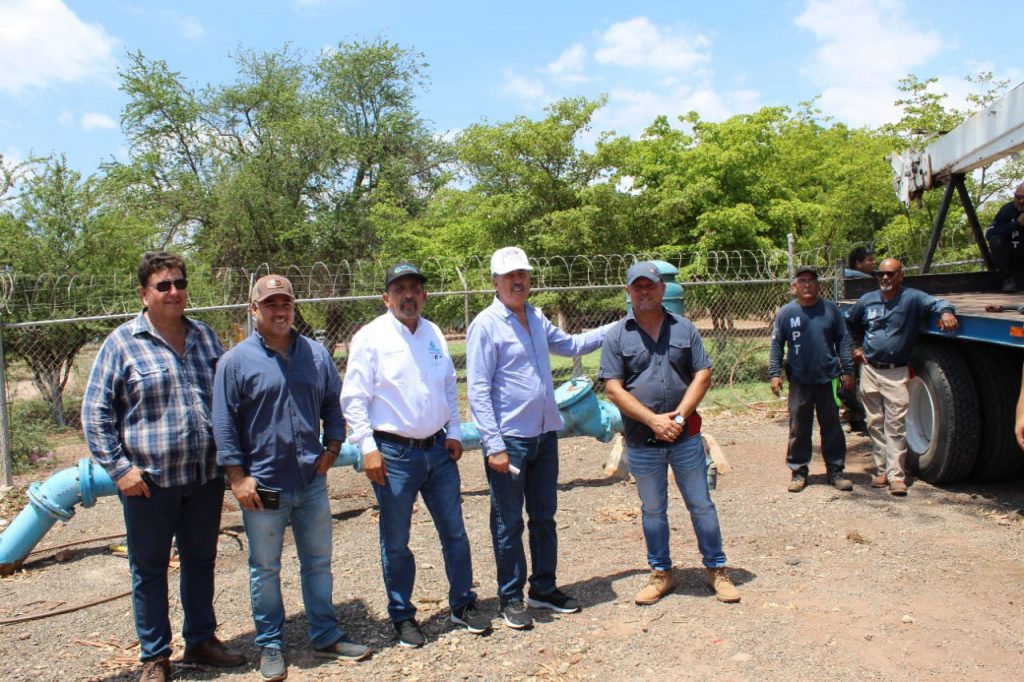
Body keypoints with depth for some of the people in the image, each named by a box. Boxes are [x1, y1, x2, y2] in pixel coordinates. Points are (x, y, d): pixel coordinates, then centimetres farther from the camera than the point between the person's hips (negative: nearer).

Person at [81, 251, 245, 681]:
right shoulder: (122, 343, -5)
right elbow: (95, 411, -4)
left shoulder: (204, 336, 9)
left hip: (206, 477, 4)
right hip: (149, 481, -4)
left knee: (201, 561, 16)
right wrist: (118, 467, -10)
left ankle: (201, 640, 33)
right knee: (149, 570, 9)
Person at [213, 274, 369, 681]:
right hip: (263, 486, -3)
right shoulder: (236, 361, -6)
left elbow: (333, 404, 15)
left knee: (318, 563, 14)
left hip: (312, 481, 4)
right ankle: (270, 646, 26)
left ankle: (326, 637, 29)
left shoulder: (316, 354, 6)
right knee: (265, 569, 10)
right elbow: (224, 425, -5)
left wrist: (331, 447, 4)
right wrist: (238, 477, -9)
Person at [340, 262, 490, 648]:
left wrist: (454, 432, 9)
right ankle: (402, 617, 24)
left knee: (454, 532, 12)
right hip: (394, 453, -5)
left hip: (438, 449, 5)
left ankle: (463, 605, 29)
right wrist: (368, 447, -15)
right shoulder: (370, 337, -7)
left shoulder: (434, 334, 9)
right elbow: (353, 398, -9)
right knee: (396, 542, 7)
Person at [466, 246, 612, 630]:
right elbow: (478, 391, -14)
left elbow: (570, 345, 28)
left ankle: (544, 589, 31)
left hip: (545, 434, 7)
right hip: (510, 439, -7)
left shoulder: (537, 319, 10)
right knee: (509, 523, 5)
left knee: (544, 516, 16)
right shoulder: (486, 325, -11)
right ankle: (510, 598, 20)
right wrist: (494, 446, -19)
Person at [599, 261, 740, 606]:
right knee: (652, 510, 13)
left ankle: (716, 569, 25)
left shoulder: (684, 328, 3)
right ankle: (661, 574, 28)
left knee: (701, 505, 9)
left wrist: (680, 415, -13)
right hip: (641, 441, 0)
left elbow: (702, 375, 0)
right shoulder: (617, 335, -2)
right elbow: (613, 388, -8)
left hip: (685, 436, 1)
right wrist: (654, 420, -16)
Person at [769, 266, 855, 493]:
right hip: (799, 381, 0)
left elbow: (842, 340, 7)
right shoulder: (786, 312, 2)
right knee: (798, 428, 4)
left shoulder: (830, 309, 3)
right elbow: (776, 345, 4)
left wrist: (848, 370, 3)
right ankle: (798, 471, 15)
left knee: (832, 427, 8)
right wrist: (775, 373, -3)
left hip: (828, 378, 1)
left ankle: (836, 470, 18)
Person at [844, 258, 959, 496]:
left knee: (895, 426, -7)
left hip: (896, 373, -4)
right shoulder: (867, 300, 8)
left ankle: (896, 476, -5)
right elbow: (847, 322, 23)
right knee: (875, 424, 8)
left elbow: (937, 303, -17)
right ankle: (882, 469, 18)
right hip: (869, 370, 4)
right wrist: (855, 347, 15)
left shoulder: (912, 298, -5)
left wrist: (946, 311, -40)